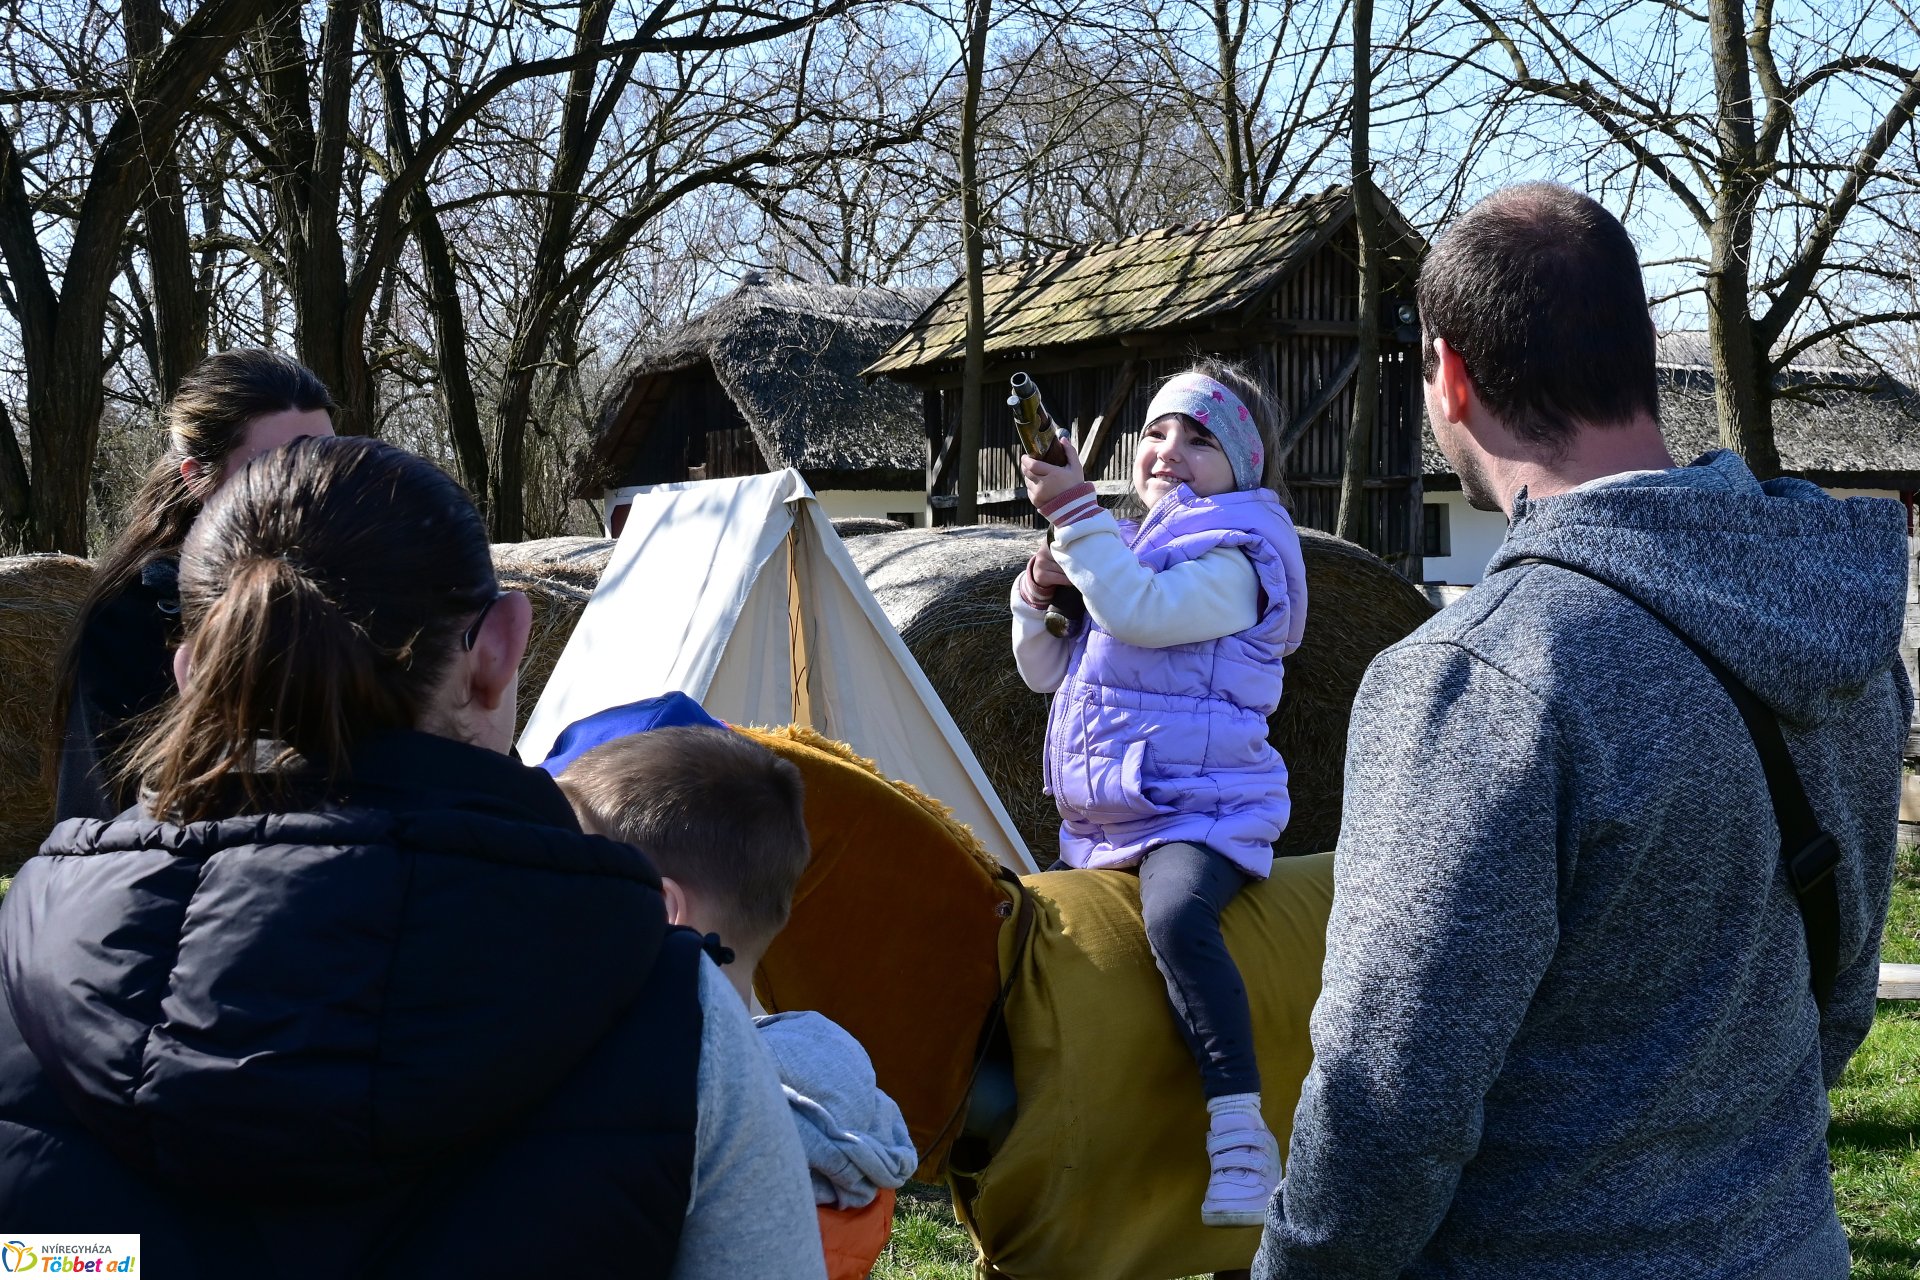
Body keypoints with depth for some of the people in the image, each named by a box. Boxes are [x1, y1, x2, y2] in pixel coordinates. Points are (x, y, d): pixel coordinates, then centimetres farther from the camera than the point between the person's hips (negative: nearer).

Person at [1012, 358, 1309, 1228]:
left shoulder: (1232, 560, -9)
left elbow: (1140, 612, -28)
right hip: (1100, 824, 10)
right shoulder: (1126, 551, 18)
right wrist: (1039, 592, 2)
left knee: (1177, 919, -37)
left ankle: (1241, 1136, -37)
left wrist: (1073, 510, -24)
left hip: (1198, 813, -10)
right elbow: (1046, 671, 20)